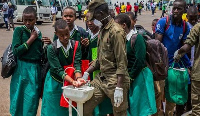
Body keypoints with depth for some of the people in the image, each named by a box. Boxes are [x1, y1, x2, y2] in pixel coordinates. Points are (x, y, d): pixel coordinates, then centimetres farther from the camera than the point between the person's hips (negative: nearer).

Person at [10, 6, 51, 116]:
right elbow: (16, 51, -16)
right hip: (22, 69, -3)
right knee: (20, 100, 6)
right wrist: (31, 39, -12)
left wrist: (46, 45, -7)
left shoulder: (38, 32, 7)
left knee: (33, 99, 9)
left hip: (36, 69, 4)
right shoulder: (19, 30, -5)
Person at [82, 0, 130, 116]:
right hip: (101, 78, 8)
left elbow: (122, 62, -18)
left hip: (115, 80, -8)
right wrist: (86, 73, 9)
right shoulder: (102, 30, 13)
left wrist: (119, 88, -22)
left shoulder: (116, 31, -14)